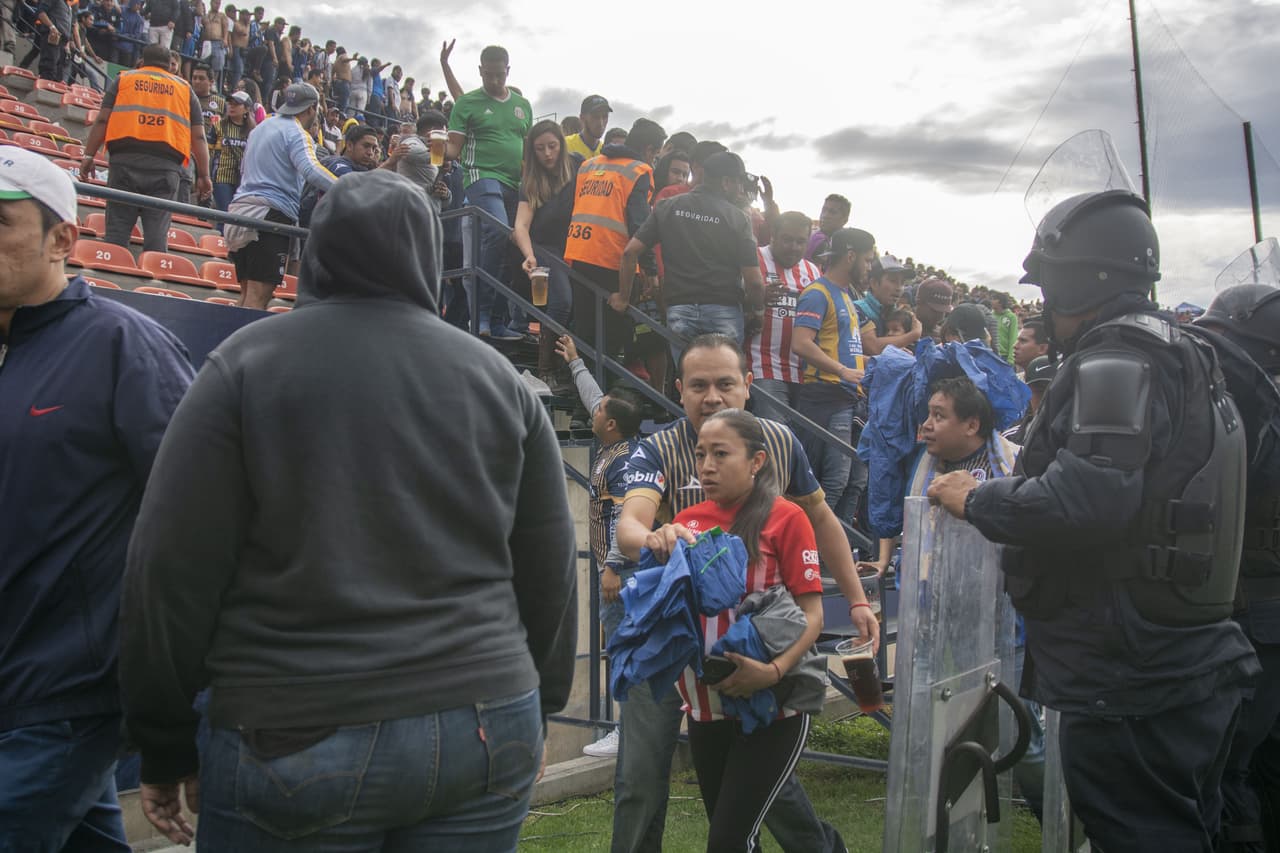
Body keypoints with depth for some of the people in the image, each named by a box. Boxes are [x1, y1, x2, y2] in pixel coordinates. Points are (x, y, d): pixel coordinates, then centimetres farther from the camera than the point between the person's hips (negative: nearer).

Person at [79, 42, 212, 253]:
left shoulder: (123, 79, 17)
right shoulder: (184, 88, 18)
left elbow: (102, 120, 7)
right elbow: (198, 135, 10)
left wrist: (88, 156, 8)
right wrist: (203, 176, 10)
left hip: (125, 159, 0)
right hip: (166, 165, 0)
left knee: (117, 229, 1)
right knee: (157, 235, -2)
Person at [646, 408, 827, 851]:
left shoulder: (785, 518, -10)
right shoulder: (687, 522, 4)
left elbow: (812, 615, -11)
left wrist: (773, 672, -27)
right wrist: (658, 550, -15)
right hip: (705, 706, 6)